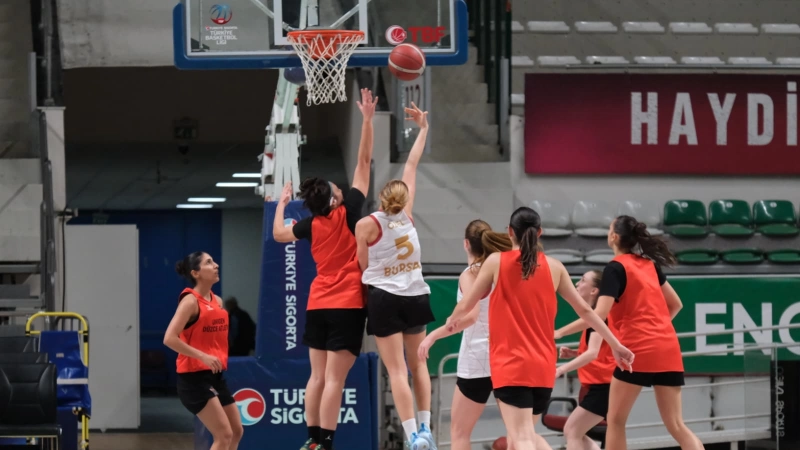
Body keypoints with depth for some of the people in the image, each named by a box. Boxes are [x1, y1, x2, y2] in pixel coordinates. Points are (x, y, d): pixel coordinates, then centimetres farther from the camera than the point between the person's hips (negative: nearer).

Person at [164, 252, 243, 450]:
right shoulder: (191, 301, -13)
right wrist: (202, 356, -25)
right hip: (194, 377, -9)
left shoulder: (218, 301, 11)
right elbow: (169, 338, -22)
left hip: (215, 376, 9)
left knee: (236, 431, 11)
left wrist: (221, 359, 14)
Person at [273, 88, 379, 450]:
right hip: (348, 304, -5)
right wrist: (367, 120, -4)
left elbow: (278, 234, 22)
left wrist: (282, 202, 34)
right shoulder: (349, 212, -8)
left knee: (318, 375, 10)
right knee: (335, 378, -8)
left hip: (318, 304, 5)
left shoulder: (312, 224, 4)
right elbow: (364, 162, -7)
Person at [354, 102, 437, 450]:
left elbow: (363, 266, 1)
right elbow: (412, 164, 14)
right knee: (417, 363, 18)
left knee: (397, 370, -6)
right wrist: (423, 129, 22)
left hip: (384, 298, -4)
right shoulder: (407, 213, 3)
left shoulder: (366, 224, -7)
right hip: (415, 296, 4)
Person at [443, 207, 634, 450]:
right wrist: (616, 345, 21)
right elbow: (584, 310, 12)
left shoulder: (496, 261, -3)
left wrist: (453, 320, 27)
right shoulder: (554, 267, 6)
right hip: (543, 367, 4)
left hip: (510, 365, -4)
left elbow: (465, 306, 3)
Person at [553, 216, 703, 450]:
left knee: (615, 421, 7)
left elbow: (599, 314, -15)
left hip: (638, 351, -6)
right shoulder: (649, 264, 16)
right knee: (676, 425, 5)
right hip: (668, 350, 6)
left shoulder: (616, 268, -5)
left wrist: (559, 332, -12)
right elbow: (676, 304, 22)